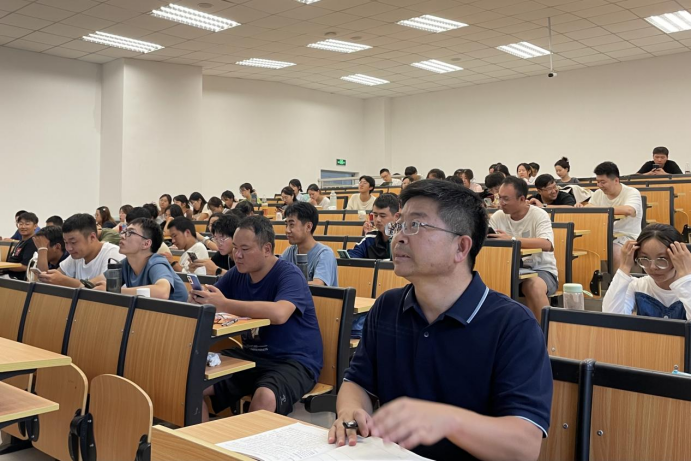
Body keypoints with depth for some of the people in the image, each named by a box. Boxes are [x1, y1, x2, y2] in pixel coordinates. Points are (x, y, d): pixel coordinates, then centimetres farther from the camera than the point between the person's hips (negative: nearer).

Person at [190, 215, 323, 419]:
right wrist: (197, 298, -18)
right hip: (250, 356, 7)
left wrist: (223, 304, -32)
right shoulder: (237, 274, 6)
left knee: (265, 398, -36)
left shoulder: (289, 274, -15)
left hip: (294, 361, -7)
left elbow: (279, 314, -36)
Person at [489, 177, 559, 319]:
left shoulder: (539, 215, -11)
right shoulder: (497, 217, 2)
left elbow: (547, 244, -29)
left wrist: (512, 239, -36)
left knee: (534, 286, -36)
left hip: (541, 270, -4)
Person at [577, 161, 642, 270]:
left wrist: (599, 208, -28)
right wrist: (581, 207, -19)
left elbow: (628, 210, -30)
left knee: (615, 251, -35)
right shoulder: (598, 193, 8)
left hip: (628, 237, -5)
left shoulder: (632, 193, -10)